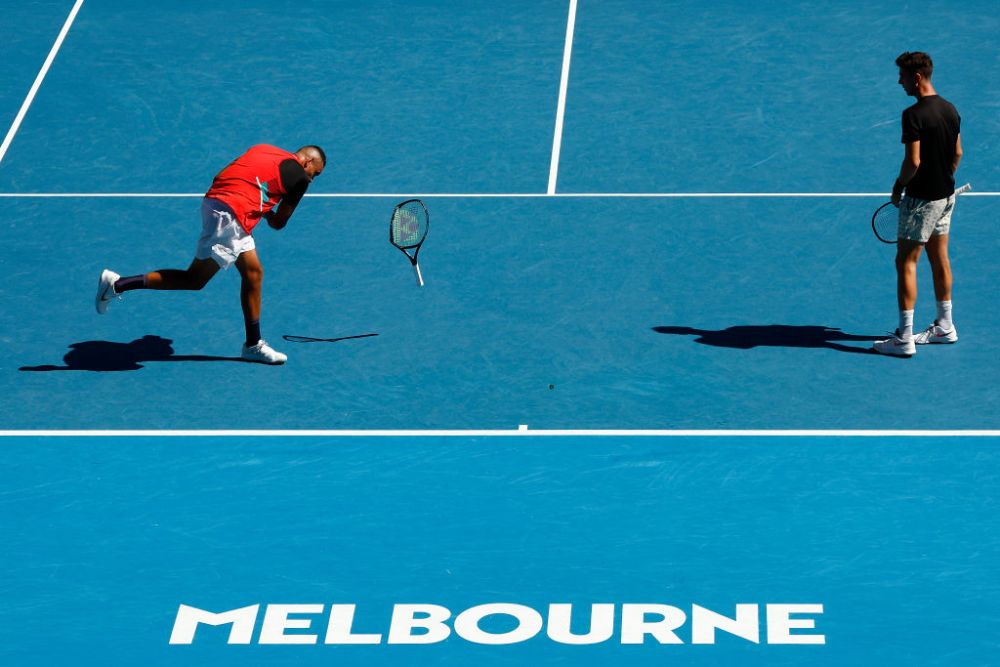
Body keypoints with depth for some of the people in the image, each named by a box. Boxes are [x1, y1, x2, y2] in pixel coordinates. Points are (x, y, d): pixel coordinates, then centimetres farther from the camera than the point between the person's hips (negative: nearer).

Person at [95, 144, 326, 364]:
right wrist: (267, 213, 25)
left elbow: (219, 177, 21)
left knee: (253, 273, 16)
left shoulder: (263, 150, 21)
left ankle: (253, 344, 23)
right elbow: (278, 223, 3)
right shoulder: (299, 177, 0)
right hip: (229, 217, -9)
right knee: (194, 279, -3)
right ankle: (117, 284, -7)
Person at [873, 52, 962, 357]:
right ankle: (944, 326, 27)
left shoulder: (914, 115, -21)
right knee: (940, 259, 18)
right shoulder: (950, 109, 5)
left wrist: (898, 187, -8)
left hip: (921, 198, -8)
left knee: (906, 263, -3)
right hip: (946, 195, 8)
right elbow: (957, 153, 12)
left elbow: (913, 162, -24)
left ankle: (904, 338, -3)